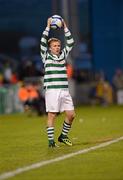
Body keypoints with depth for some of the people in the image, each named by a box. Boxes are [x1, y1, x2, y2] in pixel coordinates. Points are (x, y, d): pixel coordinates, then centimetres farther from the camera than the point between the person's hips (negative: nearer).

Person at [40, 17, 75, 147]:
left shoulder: (63, 55, 16)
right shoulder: (46, 56, 5)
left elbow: (70, 43, 17)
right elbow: (43, 42, -5)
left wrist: (65, 28, 12)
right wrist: (48, 27, -4)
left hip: (64, 90, 5)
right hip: (52, 90, -5)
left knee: (71, 114, 1)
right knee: (52, 115, -6)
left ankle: (63, 136, 18)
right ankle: (51, 140, -2)